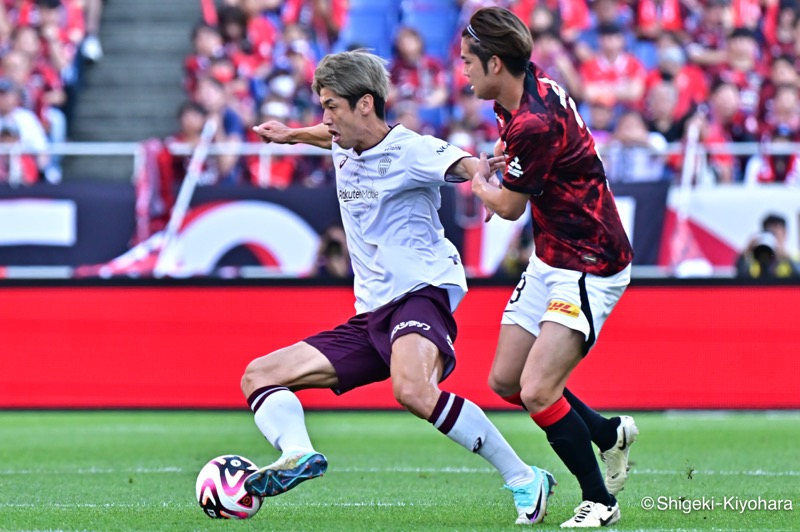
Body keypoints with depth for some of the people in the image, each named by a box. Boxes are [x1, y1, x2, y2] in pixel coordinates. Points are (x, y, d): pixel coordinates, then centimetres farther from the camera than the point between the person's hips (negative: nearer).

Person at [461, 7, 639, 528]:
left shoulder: (533, 125, -28)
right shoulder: (531, 81, 0)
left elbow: (509, 208, -13)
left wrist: (481, 184, 9)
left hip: (588, 267, -10)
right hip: (550, 260, 10)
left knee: (537, 392, -18)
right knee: (505, 380, 12)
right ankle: (610, 432, 31)